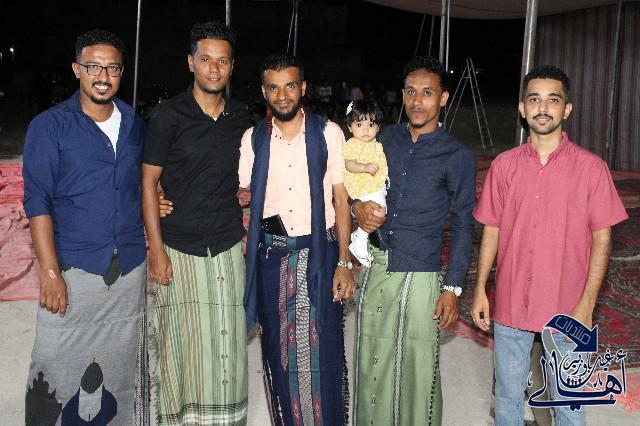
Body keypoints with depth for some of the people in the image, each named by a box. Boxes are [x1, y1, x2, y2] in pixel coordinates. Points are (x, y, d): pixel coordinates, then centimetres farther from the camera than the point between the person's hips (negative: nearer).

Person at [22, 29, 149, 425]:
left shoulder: (135, 124, 8)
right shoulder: (49, 126, -5)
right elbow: (38, 202, -9)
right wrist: (50, 271, -15)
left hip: (130, 266, 4)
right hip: (74, 269, -4)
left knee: (124, 366, 14)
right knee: (57, 367, -2)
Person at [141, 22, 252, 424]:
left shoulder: (242, 116, 8)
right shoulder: (169, 114, -5)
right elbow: (149, 183, -5)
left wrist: (244, 193, 2)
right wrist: (157, 250, -9)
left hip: (228, 245, 3)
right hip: (179, 246, -3)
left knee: (228, 342, 8)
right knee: (183, 343, 3)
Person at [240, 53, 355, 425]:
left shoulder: (328, 133, -2)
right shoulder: (253, 139, 5)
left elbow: (341, 199, -3)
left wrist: (344, 262, -8)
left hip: (319, 253, -2)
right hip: (272, 256, 3)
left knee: (323, 348, 1)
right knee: (278, 349, 11)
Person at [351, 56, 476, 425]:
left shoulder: (457, 156, -4)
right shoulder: (386, 138, 9)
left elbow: (463, 226, -2)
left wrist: (453, 287, -6)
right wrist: (360, 207, -5)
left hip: (420, 275, -4)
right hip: (376, 267, 4)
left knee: (418, 369, 2)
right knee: (372, 362, 12)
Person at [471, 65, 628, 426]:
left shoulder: (591, 168, -7)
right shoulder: (504, 165, 1)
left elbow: (602, 238, -5)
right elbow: (492, 230, 6)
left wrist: (587, 304, -10)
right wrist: (480, 290, 3)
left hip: (567, 311, -2)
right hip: (510, 306, 2)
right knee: (508, 396, 16)